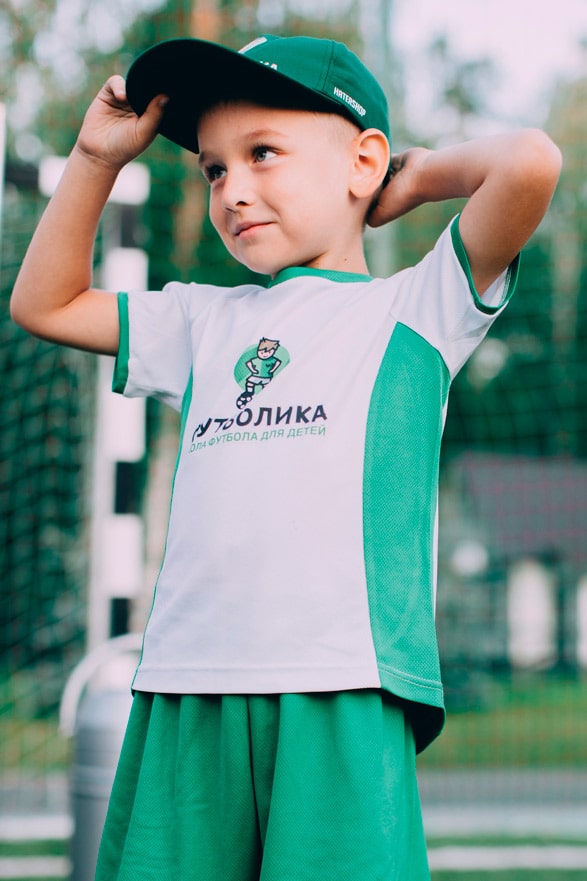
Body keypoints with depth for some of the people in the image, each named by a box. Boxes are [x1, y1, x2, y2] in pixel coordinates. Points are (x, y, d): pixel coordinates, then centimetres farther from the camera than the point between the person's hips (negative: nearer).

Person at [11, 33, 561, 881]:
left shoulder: (413, 309, 9)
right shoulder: (205, 322, 24)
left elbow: (531, 163, -6)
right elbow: (45, 304, 35)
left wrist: (426, 173, 13)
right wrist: (95, 159, 27)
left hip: (340, 692, -4)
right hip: (188, 696, 4)